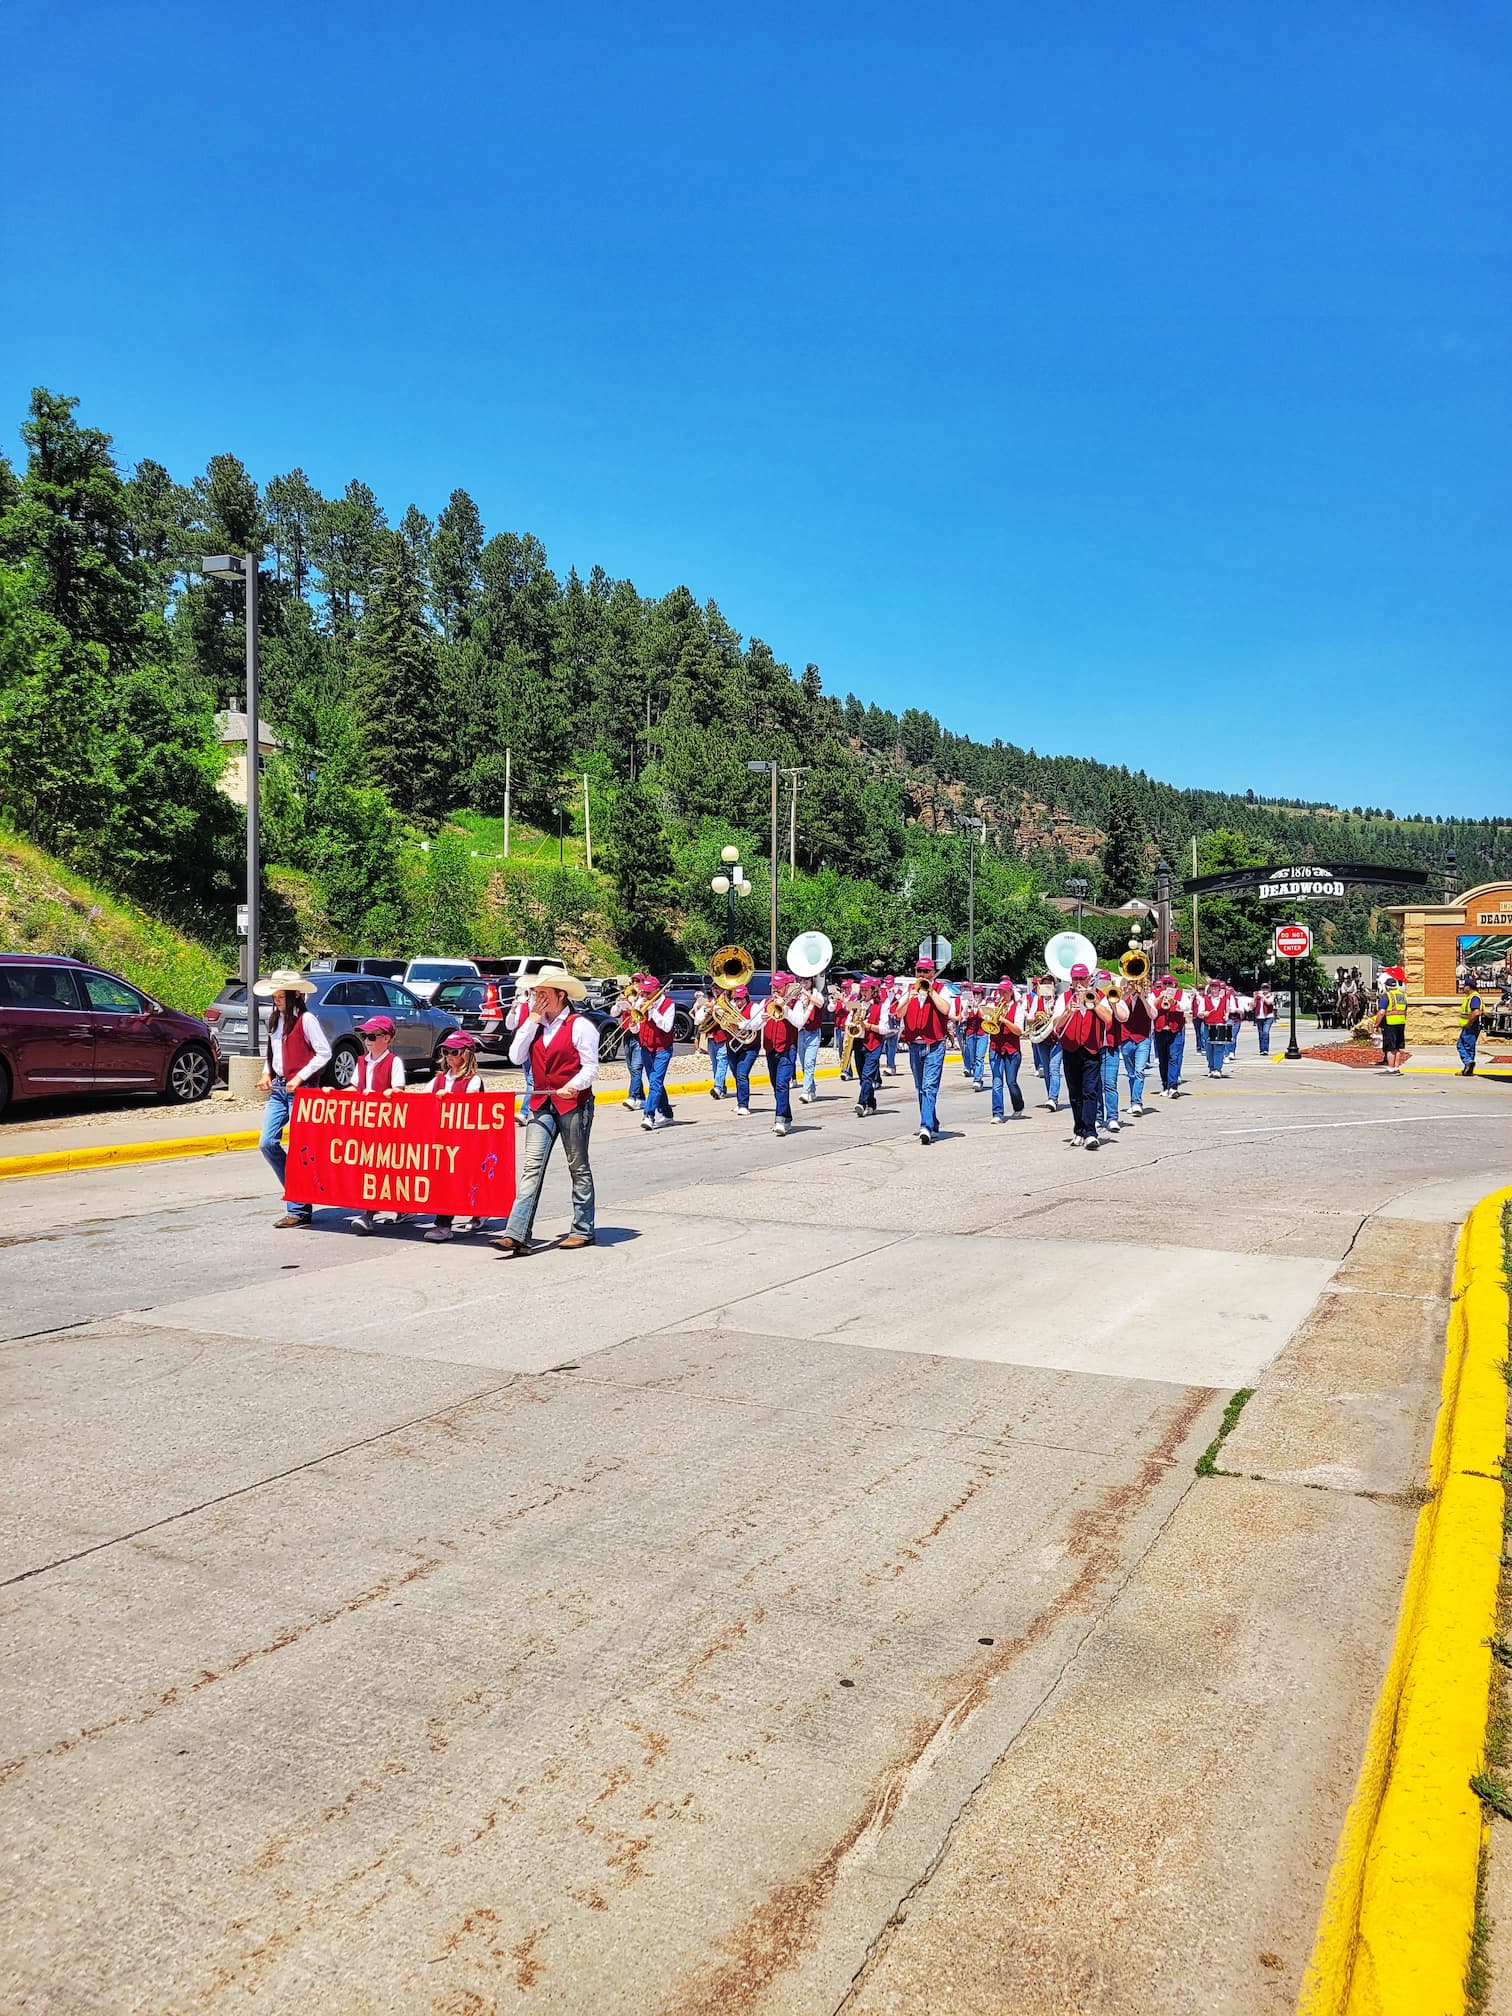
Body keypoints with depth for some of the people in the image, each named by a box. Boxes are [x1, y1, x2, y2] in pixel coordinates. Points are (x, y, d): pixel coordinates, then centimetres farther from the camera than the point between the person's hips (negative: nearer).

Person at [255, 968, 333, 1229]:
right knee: (268, 1143, 0)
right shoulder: (275, 1020, 15)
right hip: (277, 1088, 8)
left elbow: (324, 1052, -12)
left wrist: (300, 1076, -15)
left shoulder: (305, 1019, -8)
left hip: (299, 1089, -8)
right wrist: (266, 1073, 9)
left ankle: (299, 1209, 0)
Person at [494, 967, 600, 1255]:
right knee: (532, 1167, -5)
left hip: (574, 1104, -5)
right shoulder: (534, 1024, 13)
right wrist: (532, 1021, -2)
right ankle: (517, 1235, -12)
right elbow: (516, 1056, 2)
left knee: (578, 1167, 6)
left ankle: (583, 1230, 17)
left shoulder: (580, 1025, -6)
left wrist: (573, 1085, -28)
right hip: (542, 1104, 5)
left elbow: (591, 1067, -9)